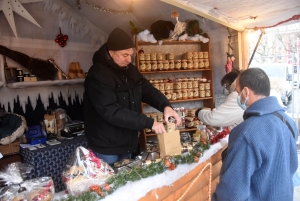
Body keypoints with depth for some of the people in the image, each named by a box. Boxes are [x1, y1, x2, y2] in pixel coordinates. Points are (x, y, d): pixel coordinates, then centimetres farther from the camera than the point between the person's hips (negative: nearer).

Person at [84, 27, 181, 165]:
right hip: (106, 148, -7)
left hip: (127, 144, 8)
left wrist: (165, 106, -17)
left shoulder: (130, 69, 3)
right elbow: (111, 111, -31)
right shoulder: (98, 74, -22)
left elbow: (148, 90, 4)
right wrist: (149, 123, -31)